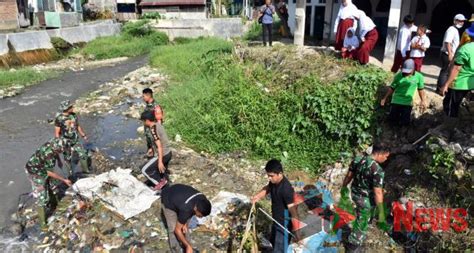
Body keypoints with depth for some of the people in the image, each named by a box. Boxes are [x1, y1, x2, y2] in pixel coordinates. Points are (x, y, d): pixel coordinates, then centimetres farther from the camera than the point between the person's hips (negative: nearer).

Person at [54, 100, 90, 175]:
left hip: (75, 141, 4)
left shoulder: (74, 115, -3)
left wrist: (84, 136, 15)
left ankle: (85, 171, 16)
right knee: (68, 159, 10)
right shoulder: (59, 118, -17)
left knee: (83, 155, 0)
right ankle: (71, 173, 28)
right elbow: (57, 133, -12)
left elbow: (78, 126, 11)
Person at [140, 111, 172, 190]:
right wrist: (152, 148, 32)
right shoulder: (158, 125, 5)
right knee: (162, 171, 25)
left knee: (145, 170, 3)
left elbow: (159, 146, -25)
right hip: (168, 153, 9)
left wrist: (160, 162, -24)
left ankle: (160, 182, 10)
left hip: (163, 155, -9)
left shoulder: (153, 130, -23)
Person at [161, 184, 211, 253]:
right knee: (173, 229, -8)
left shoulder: (202, 200, -24)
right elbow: (177, 230, -28)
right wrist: (188, 246, -22)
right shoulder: (186, 209, -41)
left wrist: (185, 223, -11)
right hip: (168, 201, -6)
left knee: (184, 227, 10)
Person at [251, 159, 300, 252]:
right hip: (276, 219, 9)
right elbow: (267, 188, 14)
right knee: (274, 242, 30)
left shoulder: (286, 189, -34)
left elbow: (293, 210, -32)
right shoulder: (274, 181, -8)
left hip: (284, 223, -9)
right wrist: (258, 196, -6)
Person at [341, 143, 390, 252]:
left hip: (355, 193, 7)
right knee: (362, 222, 15)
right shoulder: (377, 170, -30)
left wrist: (344, 187, 22)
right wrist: (381, 214, -22)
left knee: (362, 217, 32)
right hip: (366, 199, -7)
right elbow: (378, 193, -29)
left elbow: (348, 175, 4)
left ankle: (359, 236, 54)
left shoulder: (357, 159, -9)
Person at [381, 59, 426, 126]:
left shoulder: (419, 76, -6)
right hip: (396, 101, 0)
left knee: (405, 122, -1)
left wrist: (423, 101, 0)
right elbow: (392, 88, 3)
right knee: (393, 120, 3)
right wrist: (385, 99, 5)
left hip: (408, 102, 0)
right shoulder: (398, 76, -7)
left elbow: (420, 90, 5)